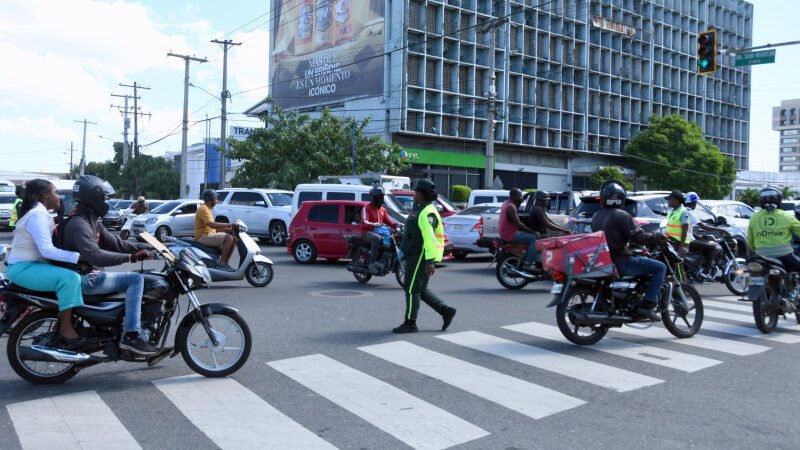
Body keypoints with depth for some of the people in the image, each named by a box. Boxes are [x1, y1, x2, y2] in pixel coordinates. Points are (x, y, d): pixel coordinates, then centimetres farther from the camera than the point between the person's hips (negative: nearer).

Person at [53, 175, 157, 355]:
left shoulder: (92, 221, 13)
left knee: (134, 280, 16)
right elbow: (95, 255, -34)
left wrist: (141, 249, 1)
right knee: (135, 279, -20)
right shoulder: (78, 224, -20)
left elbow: (114, 243, 13)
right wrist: (131, 257, -37)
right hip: (84, 279, -11)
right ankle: (131, 336, -23)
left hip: (91, 274, 11)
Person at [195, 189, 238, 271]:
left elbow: (214, 227, 18)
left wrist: (229, 229, 6)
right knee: (229, 238, -25)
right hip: (203, 236, -10)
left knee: (234, 239, 5)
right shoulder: (203, 209, -13)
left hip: (209, 234, 10)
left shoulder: (207, 209, 20)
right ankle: (222, 263, -25)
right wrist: (229, 225, -27)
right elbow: (212, 224, -27)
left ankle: (225, 263, 1)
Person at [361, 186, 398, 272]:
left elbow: (389, 221, 13)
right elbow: (364, 222, -20)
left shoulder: (383, 210, 18)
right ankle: (372, 263, -38)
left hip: (379, 232, 7)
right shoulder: (366, 208, -4)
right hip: (367, 233, -7)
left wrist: (396, 225, -9)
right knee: (377, 238, -39)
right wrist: (373, 224, -40)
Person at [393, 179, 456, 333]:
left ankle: (410, 324, 4)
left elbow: (430, 238, -25)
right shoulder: (420, 210, 17)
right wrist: (405, 254, 25)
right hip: (414, 256, 10)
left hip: (420, 257, -10)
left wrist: (430, 261, -30)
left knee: (411, 289, -4)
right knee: (421, 290, 14)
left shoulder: (427, 212, -17)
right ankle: (446, 311, 17)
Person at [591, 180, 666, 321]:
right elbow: (638, 236, -18)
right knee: (660, 267, -3)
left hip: (602, 260, 9)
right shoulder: (621, 215, -13)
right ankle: (647, 305, -11)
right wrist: (658, 237, -4)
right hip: (620, 261, -8)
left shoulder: (596, 217, 11)